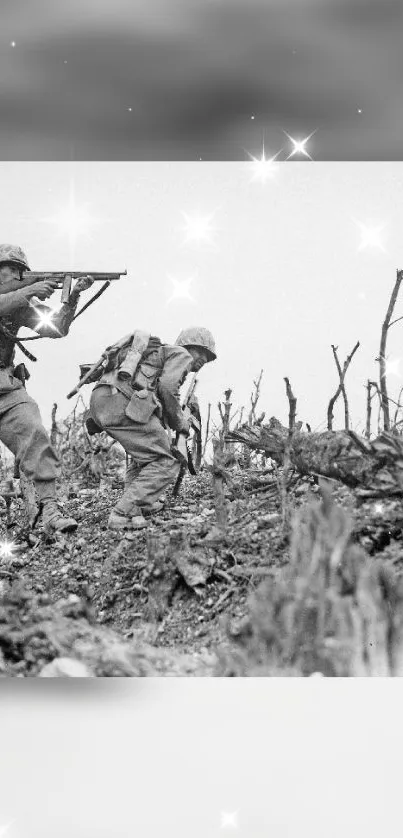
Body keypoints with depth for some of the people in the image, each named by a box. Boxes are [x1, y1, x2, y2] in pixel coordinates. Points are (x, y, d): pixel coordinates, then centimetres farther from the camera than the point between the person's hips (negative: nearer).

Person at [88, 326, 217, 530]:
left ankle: (141, 502, 21)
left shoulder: (156, 352, 39)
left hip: (99, 400, 9)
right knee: (165, 463, -5)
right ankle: (125, 513, -16)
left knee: (144, 451, 30)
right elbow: (168, 387, -6)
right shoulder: (181, 354, 12)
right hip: (123, 403, -9)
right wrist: (180, 423, 6)